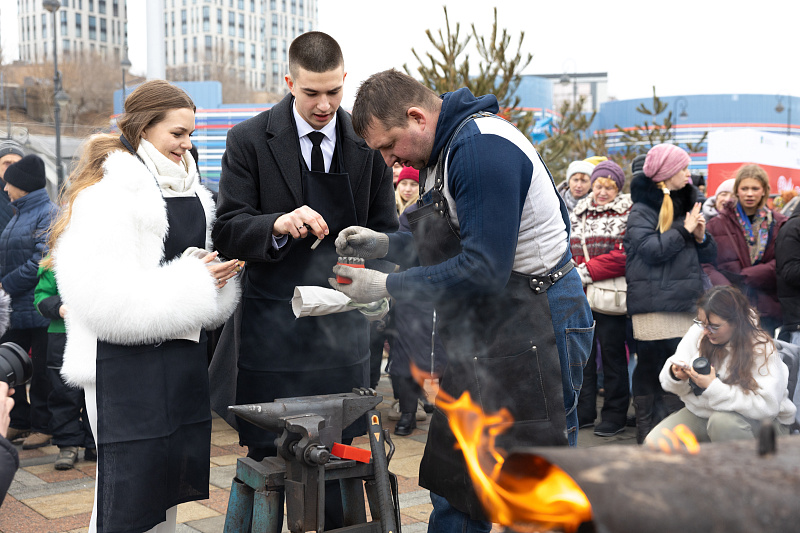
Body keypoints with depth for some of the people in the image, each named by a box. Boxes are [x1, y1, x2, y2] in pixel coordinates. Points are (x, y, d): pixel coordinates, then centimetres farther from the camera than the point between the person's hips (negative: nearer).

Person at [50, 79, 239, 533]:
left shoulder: (188, 188, 14)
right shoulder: (108, 193, -13)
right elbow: (103, 295, -21)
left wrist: (217, 275, 1)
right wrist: (191, 281, -18)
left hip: (183, 356, 8)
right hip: (129, 367, -8)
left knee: (166, 491, 15)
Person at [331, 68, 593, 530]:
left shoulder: (482, 148, -21)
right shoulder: (444, 151, 11)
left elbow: (484, 268, -26)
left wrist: (387, 287, -19)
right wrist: (386, 245, 6)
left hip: (534, 329, -10)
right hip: (481, 336, 10)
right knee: (452, 486, 15)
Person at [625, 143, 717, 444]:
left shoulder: (685, 205, 19)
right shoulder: (642, 210, -2)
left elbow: (708, 256, 20)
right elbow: (651, 249, -17)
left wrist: (701, 237, -1)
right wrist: (683, 231, -8)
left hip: (686, 304, 6)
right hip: (653, 304, -6)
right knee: (649, 370, -1)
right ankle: (647, 435, 6)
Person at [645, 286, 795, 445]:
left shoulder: (761, 348, -19)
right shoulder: (697, 333, -6)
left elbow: (767, 405, -29)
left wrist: (713, 387, -33)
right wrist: (676, 375, -23)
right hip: (701, 412, 5)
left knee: (723, 421, -38)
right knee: (653, 443, -14)